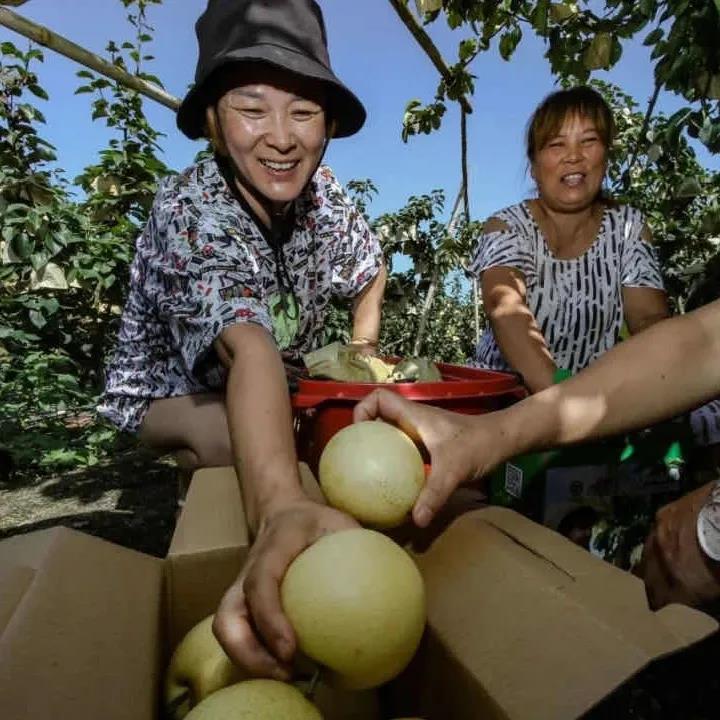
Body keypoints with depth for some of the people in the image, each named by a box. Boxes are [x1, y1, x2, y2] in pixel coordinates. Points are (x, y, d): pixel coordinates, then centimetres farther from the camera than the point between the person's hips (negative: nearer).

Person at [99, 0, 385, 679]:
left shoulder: (320, 191, -16)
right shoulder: (189, 211, -34)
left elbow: (369, 268, 3)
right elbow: (250, 347, -51)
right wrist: (281, 505, -66)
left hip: (276, 385, 6)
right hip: (168, 395, -5)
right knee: (237, 439, -34)